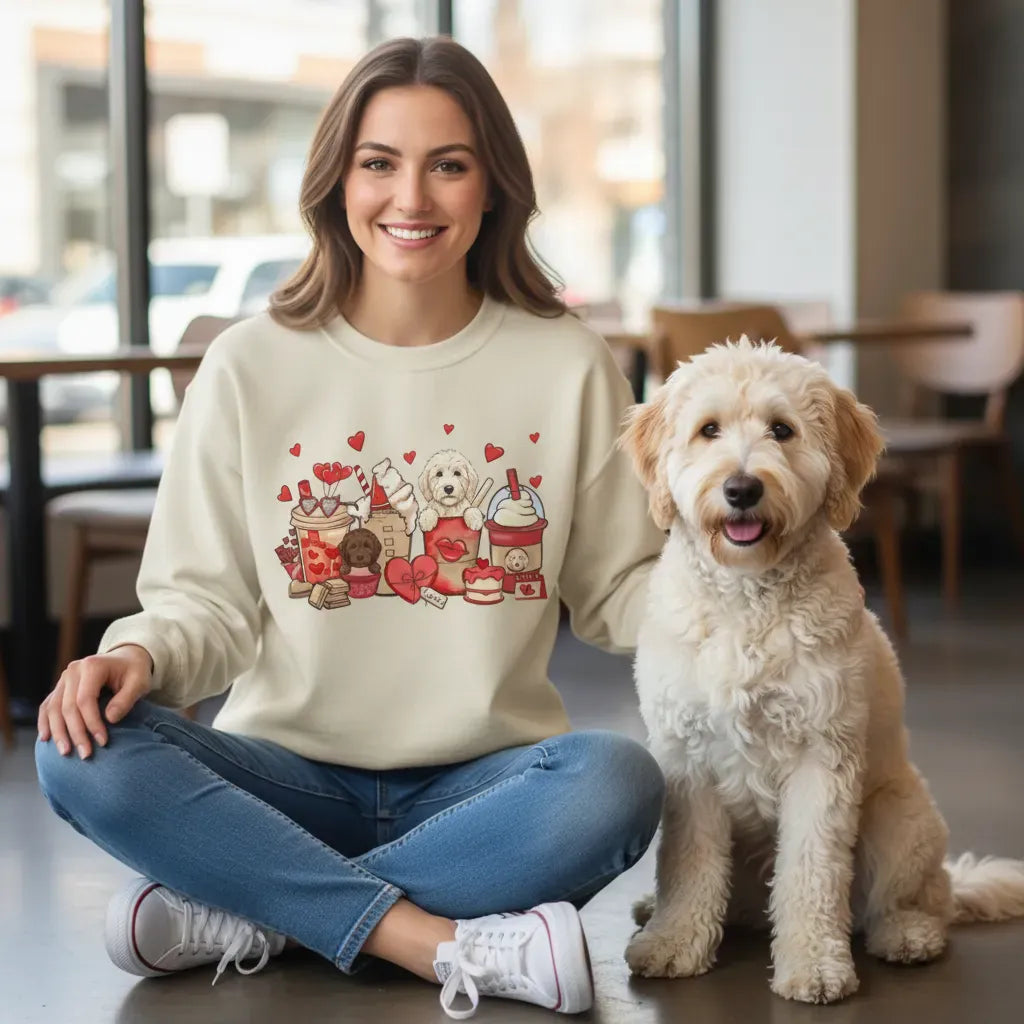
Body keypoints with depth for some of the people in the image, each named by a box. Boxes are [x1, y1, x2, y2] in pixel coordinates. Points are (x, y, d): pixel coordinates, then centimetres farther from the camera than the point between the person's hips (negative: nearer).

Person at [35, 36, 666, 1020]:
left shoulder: (567, 365, 4)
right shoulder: (252, 365, 2)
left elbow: (618, 589, 7)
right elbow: (208, 599, 2)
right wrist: (141, 654, -20)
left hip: (482, 783, 0)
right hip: (292, 775, 0)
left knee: (617, 780, -33)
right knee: (84, 752, -27)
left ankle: (242, 915, -23)